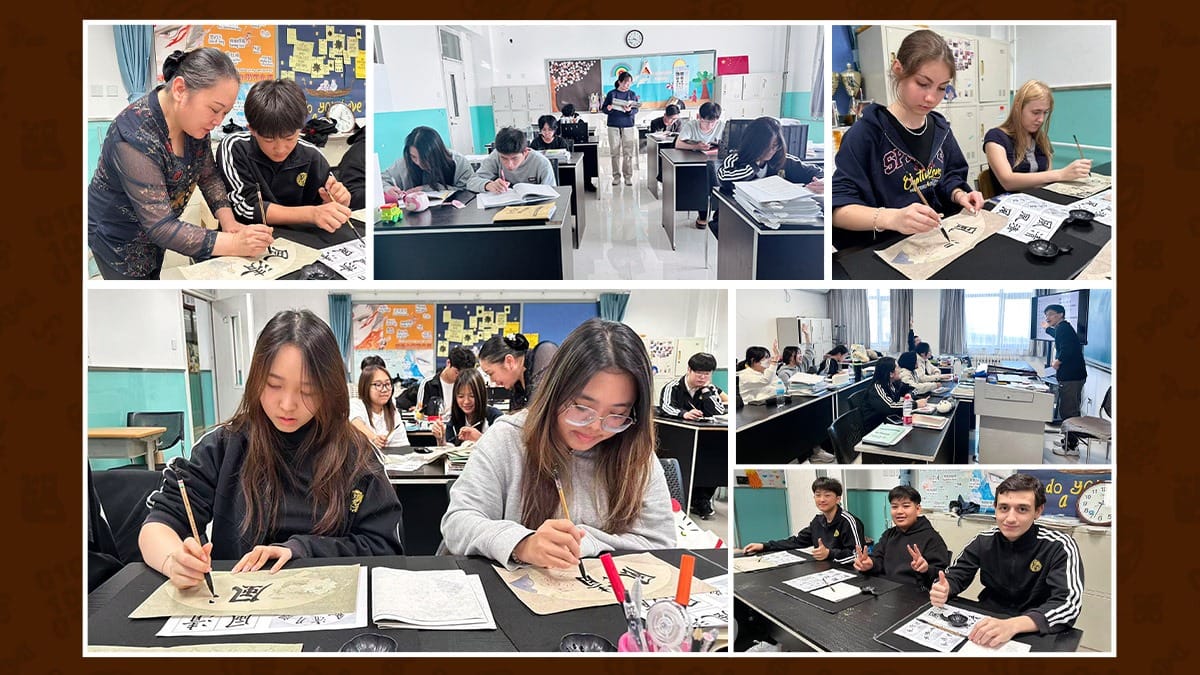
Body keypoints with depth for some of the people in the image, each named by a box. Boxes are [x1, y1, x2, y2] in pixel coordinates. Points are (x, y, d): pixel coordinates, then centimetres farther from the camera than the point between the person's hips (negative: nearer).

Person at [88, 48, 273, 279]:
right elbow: (160, 227, -35)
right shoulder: (136, 138, -35)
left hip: (152, 232, 7)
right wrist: (234, 244, -40)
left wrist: (227, 220, -19)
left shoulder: (194, 117, -14)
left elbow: (208, 174, -2)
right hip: (119, 239, -7)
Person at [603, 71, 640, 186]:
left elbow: (636, 110, 2)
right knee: (615, 153, 1)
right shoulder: (611, 94, 2)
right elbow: (604, 109, 4)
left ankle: (628, 177, 7)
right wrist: (608, 108, -19)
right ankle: (616, 177, 8)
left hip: (628, 126, 1)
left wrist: (629, 110, -19)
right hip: (613, 126, -1)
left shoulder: (632, 94, 5)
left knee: (628, 153, -1)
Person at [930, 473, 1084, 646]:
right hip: (987, 624, 4)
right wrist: (942, 590, -20)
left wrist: (1012, 625, -39)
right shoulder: (984, 541, 0)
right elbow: (954, 575, 6)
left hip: (1035, 635, -3)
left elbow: (1069, 604, -23)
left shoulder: (1059, 547, -12)